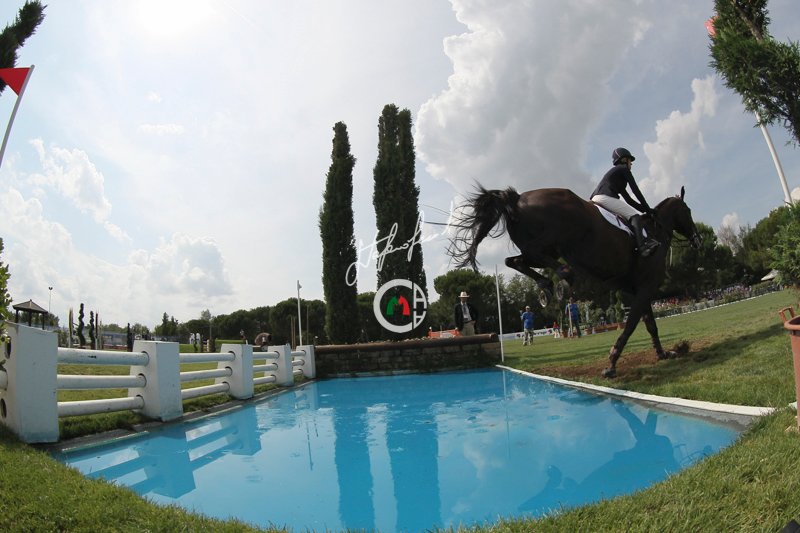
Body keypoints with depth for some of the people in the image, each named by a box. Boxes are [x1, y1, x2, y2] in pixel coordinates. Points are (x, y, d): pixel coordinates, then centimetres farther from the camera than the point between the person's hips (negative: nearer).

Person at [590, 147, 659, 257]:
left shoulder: (614, 172, 34)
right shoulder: (624, 169, 10)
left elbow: (628, 200, 30)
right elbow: (636, 191, 3)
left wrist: (644, 209, 24)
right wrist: (648, 209, 8)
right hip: (605, 197, -10)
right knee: (635, 216, -16)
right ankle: (642, 246, -36)